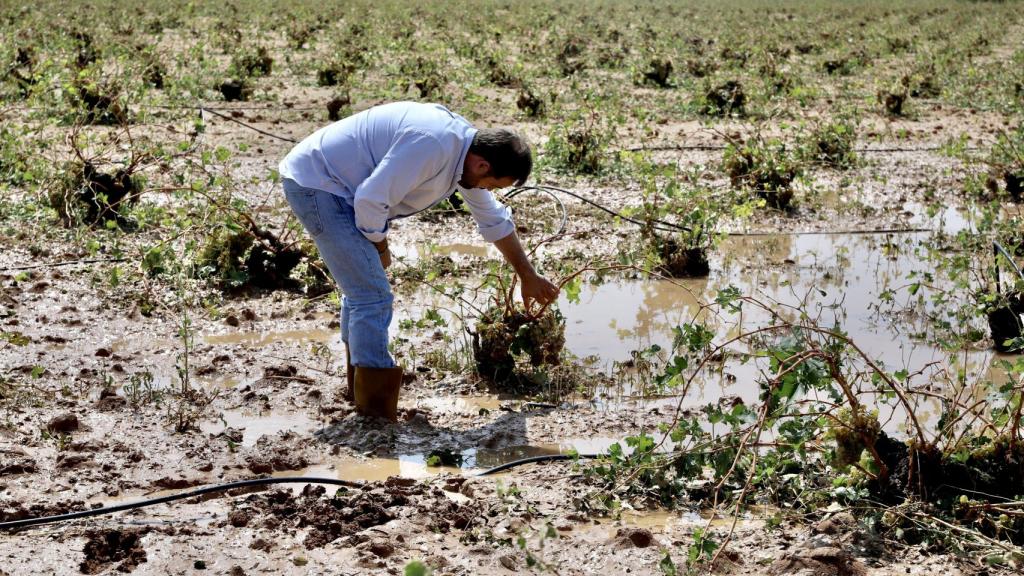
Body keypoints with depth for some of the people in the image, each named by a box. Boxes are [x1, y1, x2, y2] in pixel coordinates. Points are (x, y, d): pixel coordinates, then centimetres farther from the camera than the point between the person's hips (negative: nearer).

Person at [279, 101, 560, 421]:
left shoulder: (466, 148, 5)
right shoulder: (433, 145, -28)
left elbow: (494, 220, 19)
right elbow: (371, 199, -27)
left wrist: (528, 277, 26)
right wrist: (380, 248, -8)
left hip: (325, 184, 11)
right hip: (314, 183, -11)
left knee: (361, 290, 21)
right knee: (373, 295, -12)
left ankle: (359, 389, 35)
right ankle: (377, 416, -7)